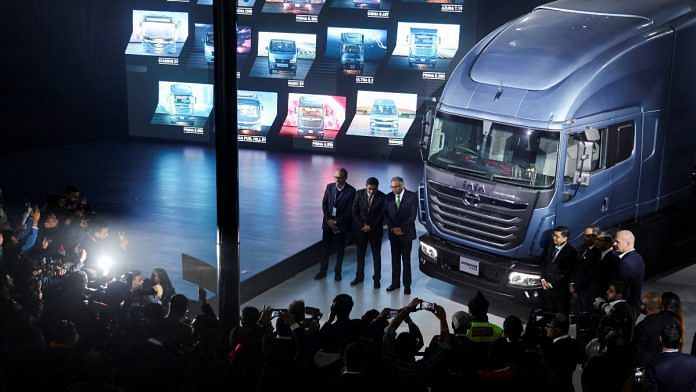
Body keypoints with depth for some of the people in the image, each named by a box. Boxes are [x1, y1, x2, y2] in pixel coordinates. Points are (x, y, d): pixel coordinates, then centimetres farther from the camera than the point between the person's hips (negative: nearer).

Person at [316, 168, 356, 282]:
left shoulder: (351, 191, -11)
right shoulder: (329, 187, 1)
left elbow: (350, 210, -11)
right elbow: (324, 204, 3)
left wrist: (336, 221, -14)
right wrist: (329, 220, -8)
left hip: (341, 224, -3)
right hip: (328, 222, 3)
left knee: (340, 249, 8)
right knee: (325, 247, 7)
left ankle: (337, 272, 20)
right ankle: (323, 271, 17)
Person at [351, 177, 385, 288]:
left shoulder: (382, 197, -12)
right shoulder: (359, 194, -5)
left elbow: (382, 215, -9)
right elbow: (355, 212, -1)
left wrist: (371, 226, -14)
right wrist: (362, 225, -10)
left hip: (375, 230, -2)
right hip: (360, 229, 2)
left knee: (376, 254, 6)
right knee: (360, 253, 10)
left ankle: (377, 278, 13)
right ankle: (359, 276, 22)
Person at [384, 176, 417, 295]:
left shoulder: (412, 197, -8)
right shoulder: (389, 197, 2)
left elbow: (413, 215, -11)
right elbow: (385, 214, 2)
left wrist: (402, 228, -16)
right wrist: (392, 228, -11)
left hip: (406, 233, -3)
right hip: (393, 233, 3)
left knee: (406, 260, 2)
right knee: (395, 259, 8)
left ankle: (407, 285, 8)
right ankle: (395, 283, 16)